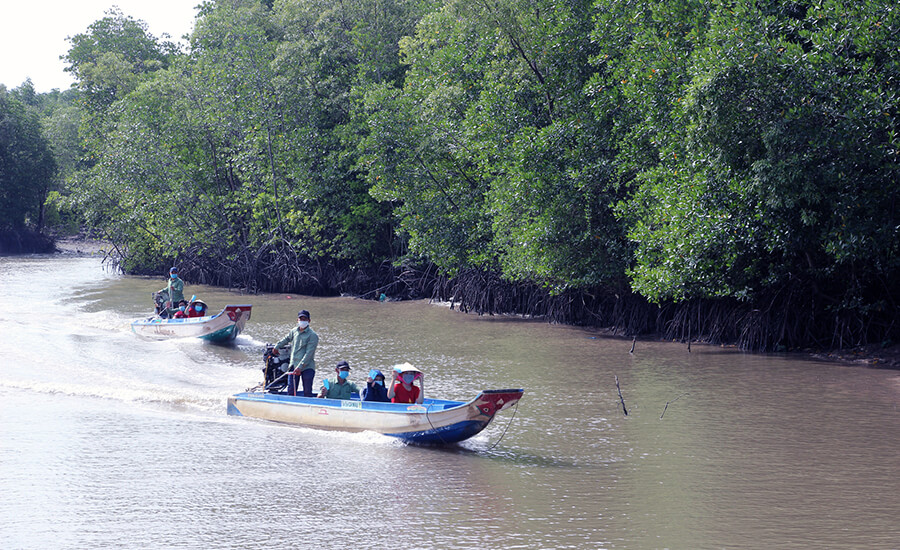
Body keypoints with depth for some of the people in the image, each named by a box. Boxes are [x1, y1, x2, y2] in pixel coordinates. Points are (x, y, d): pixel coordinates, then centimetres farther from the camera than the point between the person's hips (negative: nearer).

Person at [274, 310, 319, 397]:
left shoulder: (313, 335, -8)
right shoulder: (294, 331, 11)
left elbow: (309, 353, -16)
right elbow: (286, 339, 34)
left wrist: (300, 367, -23)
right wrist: (276, 347, 41)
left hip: (307, 367, -5)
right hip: (293, 366, 5)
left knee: (307, 392, -5)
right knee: (291, 390, 2)